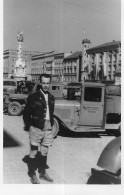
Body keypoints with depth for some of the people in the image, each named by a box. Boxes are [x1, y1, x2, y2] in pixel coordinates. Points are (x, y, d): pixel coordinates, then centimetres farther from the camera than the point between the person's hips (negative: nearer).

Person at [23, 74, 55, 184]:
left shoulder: (51, 98, 10)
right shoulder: (33, 97, -6)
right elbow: (26, 113, -3)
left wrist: (51, 124, 13)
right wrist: (28, 126, -3)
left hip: (48, 128, 5)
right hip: (36, 128, -5)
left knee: (44, 151, 13)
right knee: (34, 151, 0)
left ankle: (42, 172, 27)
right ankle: (32, 174, 12)